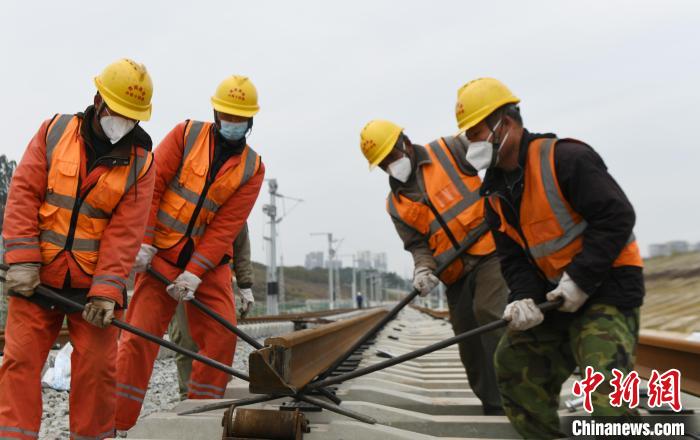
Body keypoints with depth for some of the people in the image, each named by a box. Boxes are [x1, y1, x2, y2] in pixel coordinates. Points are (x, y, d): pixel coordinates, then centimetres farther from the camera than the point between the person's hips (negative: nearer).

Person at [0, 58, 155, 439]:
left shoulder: (140, 163, -2)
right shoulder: (54, 132, 0)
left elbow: (125, 232, -9)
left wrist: (107, 290, -16)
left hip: (93, 284, 0)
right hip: (37, 278, 0)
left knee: (96, 366, 3)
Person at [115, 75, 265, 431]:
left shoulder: (252, 168, 2)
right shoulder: (186, 134, -1)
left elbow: (227, 226, -6)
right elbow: (152, 185, -6)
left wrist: (195, 273, -14)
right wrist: (143, 242, -14)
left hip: (210, 260, 3)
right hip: (162, 253, -2)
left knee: (222, 335, -2)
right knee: (140, 336, -7)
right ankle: (117, 423, 0)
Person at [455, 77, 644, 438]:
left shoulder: (565, 158, -18)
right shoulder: (496, 193, 7)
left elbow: (616, 217, -21)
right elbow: (513, 257, 6)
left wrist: (581, 279, -22)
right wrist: (523, 297, -13)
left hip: (605, 286, -8)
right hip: (553, 293, 9)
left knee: (605, 385, -23)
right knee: (512, 362, 13)